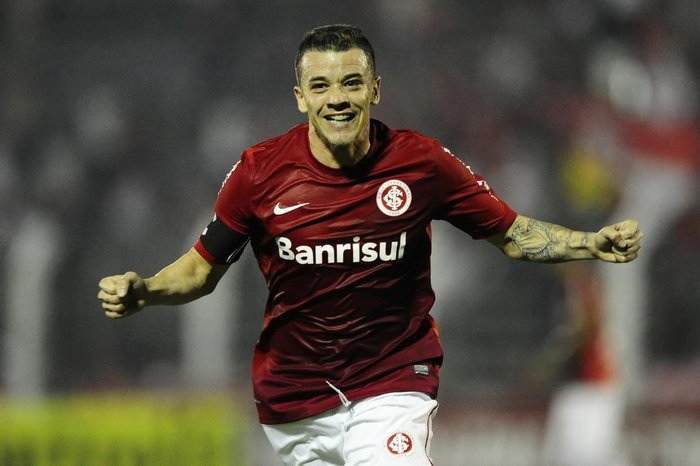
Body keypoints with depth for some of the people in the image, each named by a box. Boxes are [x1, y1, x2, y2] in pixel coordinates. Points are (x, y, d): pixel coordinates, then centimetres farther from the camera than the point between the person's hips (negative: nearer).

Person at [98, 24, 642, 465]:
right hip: (293, 394, 2)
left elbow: (512, 233, 1)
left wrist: (594, 244, -14)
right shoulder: (261, 171, -8)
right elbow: (201, 268, 3)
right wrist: (141, 291, -16)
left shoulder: (421, 162, -8)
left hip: (393, 384, -2)